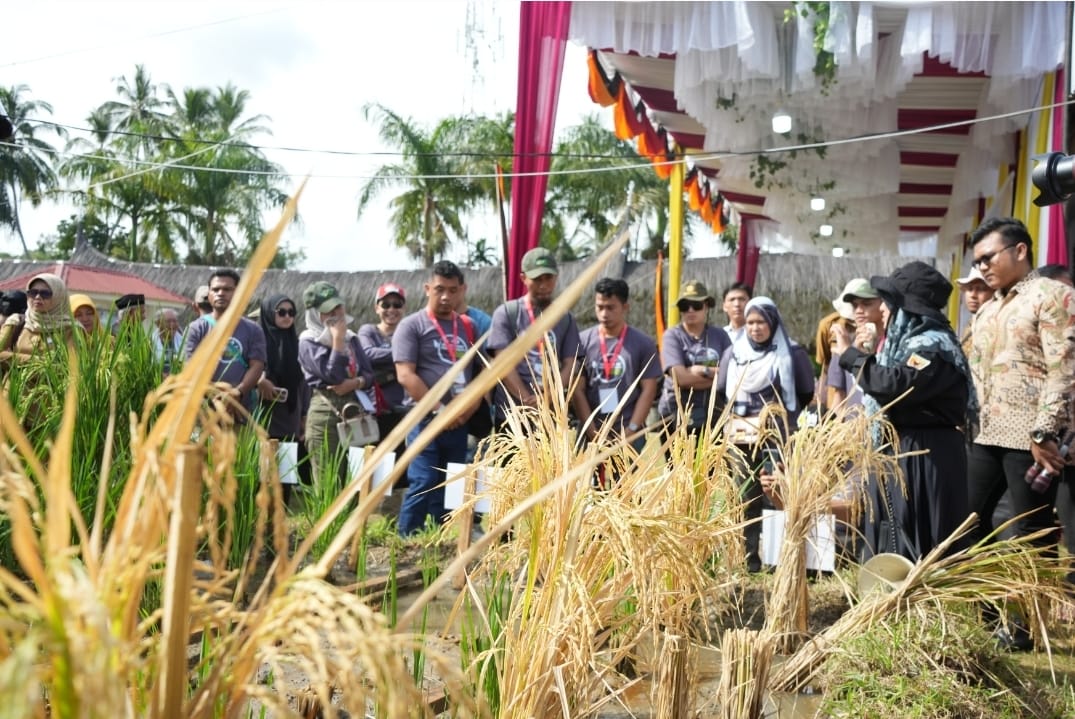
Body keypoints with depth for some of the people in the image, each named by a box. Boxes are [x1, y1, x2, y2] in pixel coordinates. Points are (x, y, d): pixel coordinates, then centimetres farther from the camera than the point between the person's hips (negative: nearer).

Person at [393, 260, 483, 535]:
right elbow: (405, 375, -10)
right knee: (423, 485, -9)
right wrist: (440, 409, -13)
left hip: (459, 423, 5)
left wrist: (474, 402, -3)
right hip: (426, 420, -5)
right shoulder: (412, 325, -1)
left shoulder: (467, 326, 14)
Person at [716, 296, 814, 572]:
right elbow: (721, 391, 15)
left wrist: (784, 417, 4)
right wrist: (736, 418, 10)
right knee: (748, 498, 7)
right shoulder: (733, 353, 9)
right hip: (743, 438, 3)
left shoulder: (792, 353, 0)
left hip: (779, 438, -3)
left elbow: (807, 393, 3)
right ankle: (750, 558, 15)